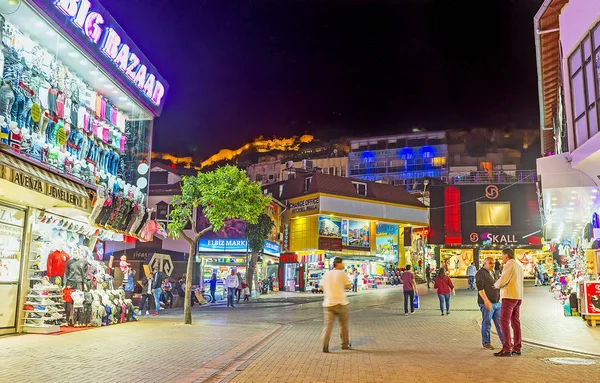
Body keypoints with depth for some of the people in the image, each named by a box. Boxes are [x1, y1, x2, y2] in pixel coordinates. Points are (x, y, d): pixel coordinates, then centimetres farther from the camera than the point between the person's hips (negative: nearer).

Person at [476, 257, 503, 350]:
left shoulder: (493, 272, 17)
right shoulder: (481, 273, -10)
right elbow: (480, 288, -17)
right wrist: (486, 301, -23)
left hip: (497, 302, 8)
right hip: (487, 303, -8)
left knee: (500, 323, 10)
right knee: (486, 324, 0)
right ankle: (486, 343, 10)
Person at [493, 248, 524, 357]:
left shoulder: (509, 265, -12)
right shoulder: (519, 266, 16)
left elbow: (502, 281, -18)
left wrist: (496, 285, 1)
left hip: (509, 297, -9)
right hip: (518, 297, 9)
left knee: (504, 322, -7)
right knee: (515, 322, 11)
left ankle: (507, 349, -10)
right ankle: (517, 348, 13)